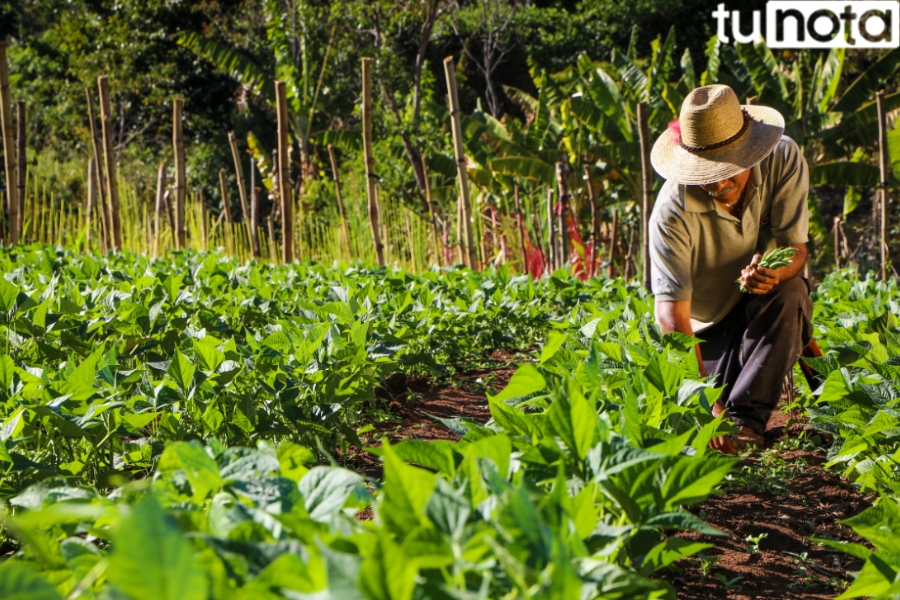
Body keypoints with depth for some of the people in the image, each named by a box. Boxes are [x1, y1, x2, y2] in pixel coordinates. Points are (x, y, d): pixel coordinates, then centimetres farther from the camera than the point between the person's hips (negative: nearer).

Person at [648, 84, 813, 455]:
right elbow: (671, 312, -35)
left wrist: (774, 272, -45)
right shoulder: (673, 211, -29)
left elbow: (795, 249, -18)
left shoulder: (783, 160, -21)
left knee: (789, 291, -33)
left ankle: (746, 418, -26)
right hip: (708, 326, -1)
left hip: (770, 313, 2)